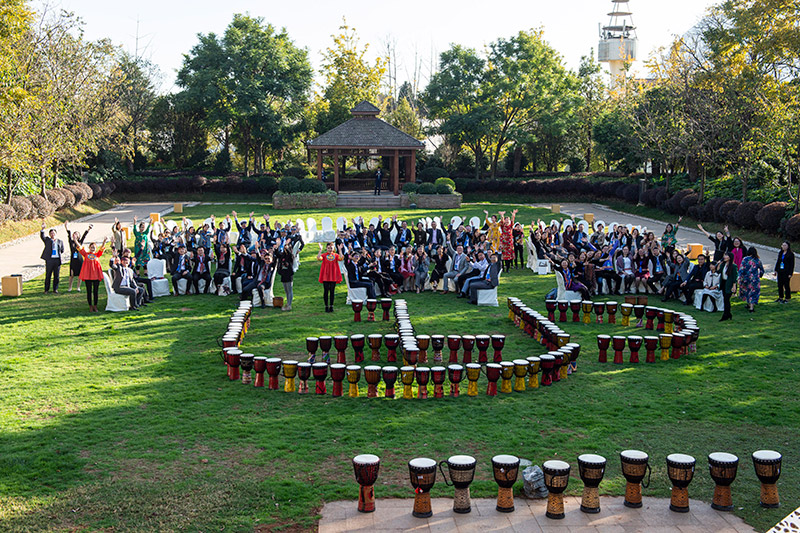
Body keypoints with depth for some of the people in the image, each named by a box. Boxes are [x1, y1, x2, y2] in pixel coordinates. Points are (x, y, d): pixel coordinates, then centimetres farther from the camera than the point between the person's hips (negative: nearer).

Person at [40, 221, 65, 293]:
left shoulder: (60, 241, 11)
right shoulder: (47, 240, 5)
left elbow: (62, 250, 20)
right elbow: (42, 236, -14)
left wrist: (57, 253, 6)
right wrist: (42, 229, -28)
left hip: (57, 260, 2)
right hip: (49, 260, -2)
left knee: (56, 276, 6)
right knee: (48, 275, 3)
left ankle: (55, 289, 15)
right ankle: (46, 289, 12)